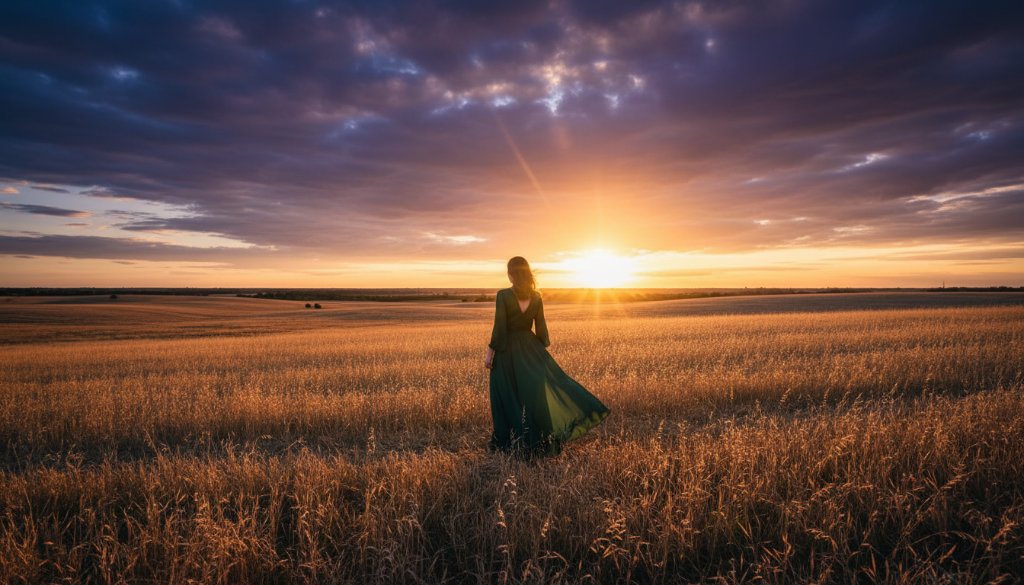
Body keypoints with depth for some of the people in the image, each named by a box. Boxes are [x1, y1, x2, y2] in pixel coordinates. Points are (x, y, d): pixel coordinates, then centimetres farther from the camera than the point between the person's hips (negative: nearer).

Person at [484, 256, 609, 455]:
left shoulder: (503, 295, -16)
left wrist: (490, 353, -8)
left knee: (508, 395, 7)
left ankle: (508, 441, 15)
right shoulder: (536, 297, -3)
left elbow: (499, 328, -16)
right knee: (544, 384, 10)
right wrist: (545, 347, 15)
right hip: (529, 347, 3)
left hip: (507, 350, -3)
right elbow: (541, 327, 2)